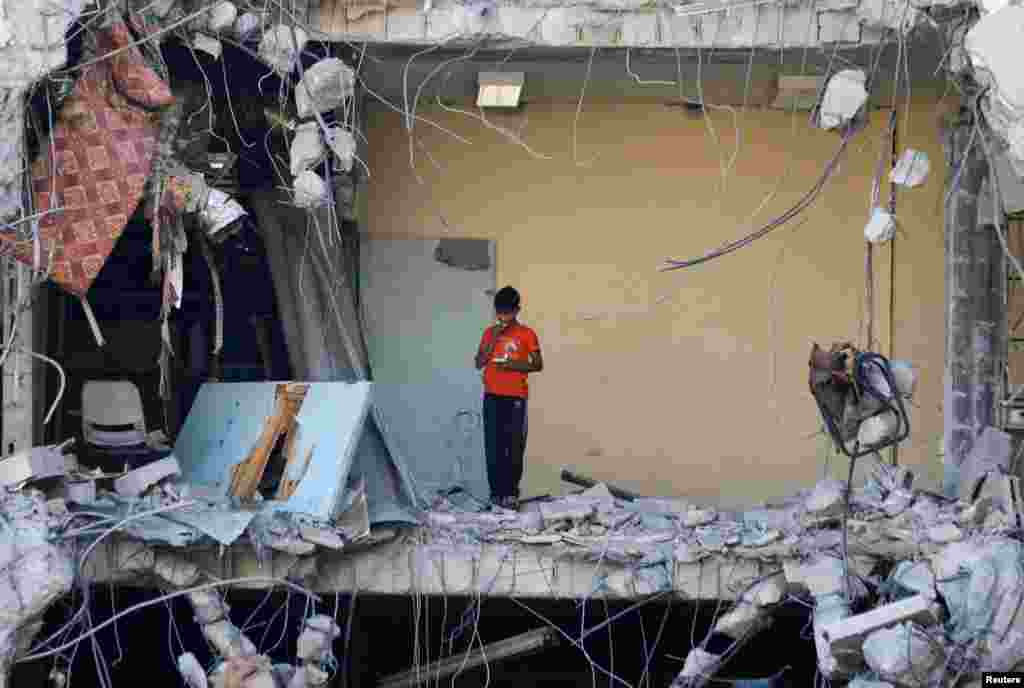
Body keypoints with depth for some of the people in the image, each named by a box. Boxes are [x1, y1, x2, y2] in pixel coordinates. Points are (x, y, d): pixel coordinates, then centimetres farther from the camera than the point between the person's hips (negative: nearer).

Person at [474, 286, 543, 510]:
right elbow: (479, 363, 6)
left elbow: (538, 365, 4)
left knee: (515, 446, -5)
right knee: (493, 446, -1)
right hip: (492, 396, 2)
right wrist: (493, 339, -5)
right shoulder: (490, 332, 10)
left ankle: (511, 492, 1)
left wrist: (516, 365, -13)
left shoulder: (527, 334, 2)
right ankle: (496, 491, 3)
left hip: (516, 397, -2)